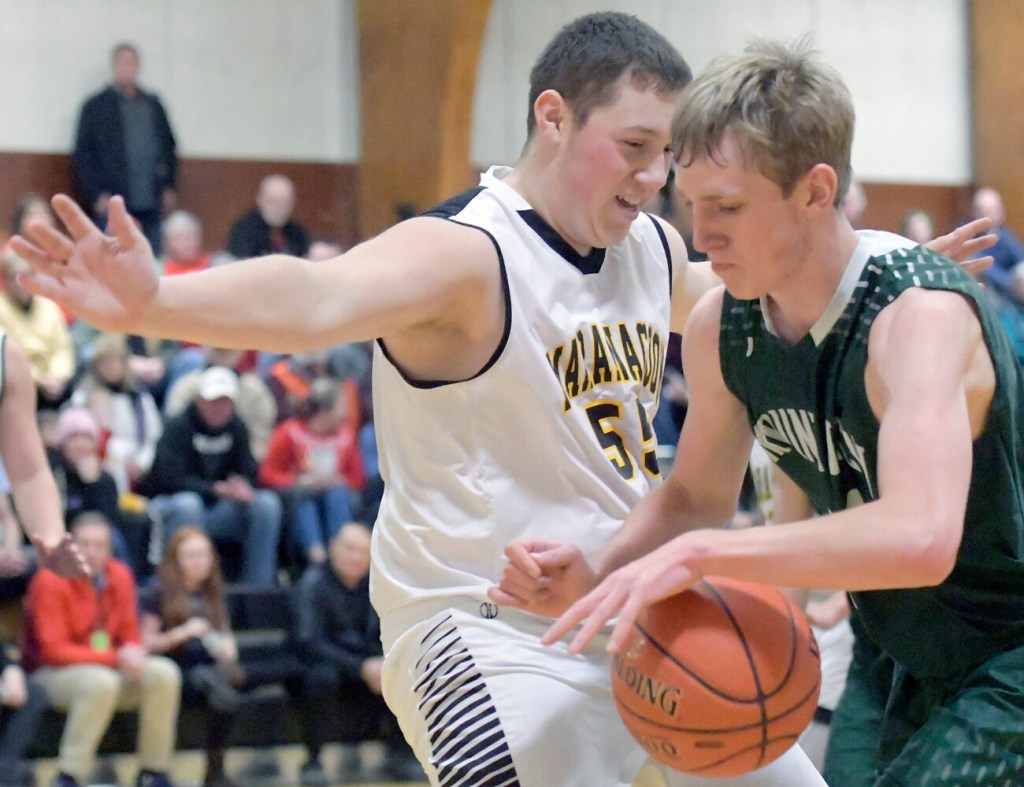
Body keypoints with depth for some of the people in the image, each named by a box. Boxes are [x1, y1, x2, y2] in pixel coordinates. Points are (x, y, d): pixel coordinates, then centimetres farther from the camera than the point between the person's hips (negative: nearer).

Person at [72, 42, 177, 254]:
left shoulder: (153, 105, 17)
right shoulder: (95, 107, 5)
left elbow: (169, 146, 20)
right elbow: (82, 155, 1)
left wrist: (169, 186, 9)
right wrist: (97, 195, -7)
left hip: (151, 205, 4)